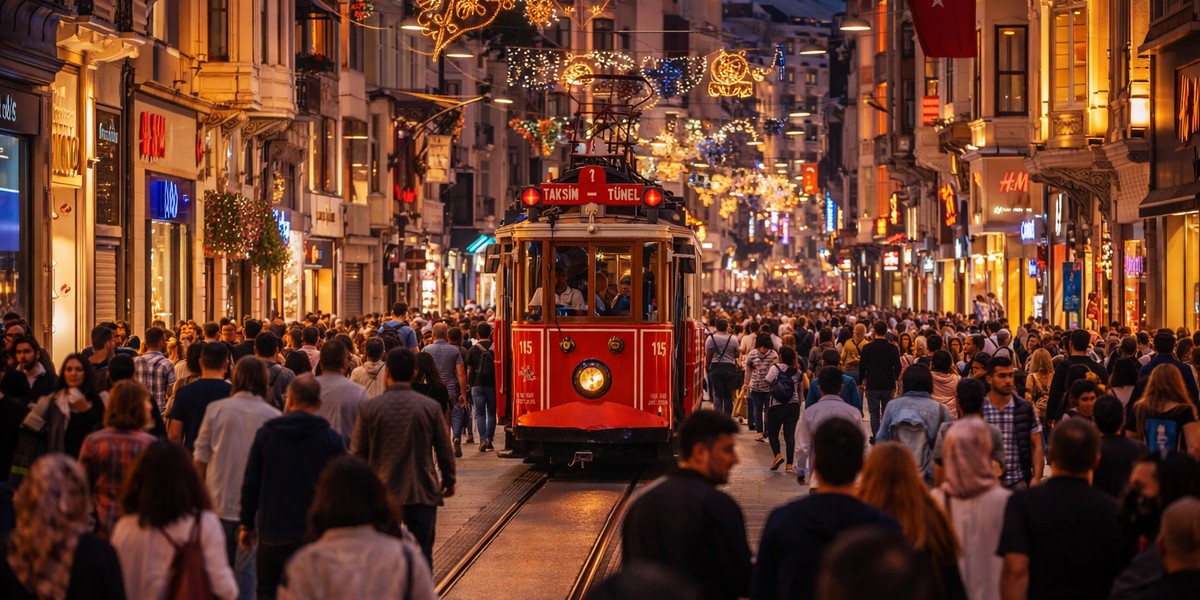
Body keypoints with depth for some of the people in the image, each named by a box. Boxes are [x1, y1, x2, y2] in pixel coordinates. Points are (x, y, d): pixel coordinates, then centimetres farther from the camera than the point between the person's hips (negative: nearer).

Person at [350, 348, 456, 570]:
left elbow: (357, 452, 1)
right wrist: (449, 481, 19)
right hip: (423, 493, 0)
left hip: (382, 493, 0)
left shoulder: (369, 408, -5)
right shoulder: (431, 407, -5)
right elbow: (444, 450, 3)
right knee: (421, 557, 5)